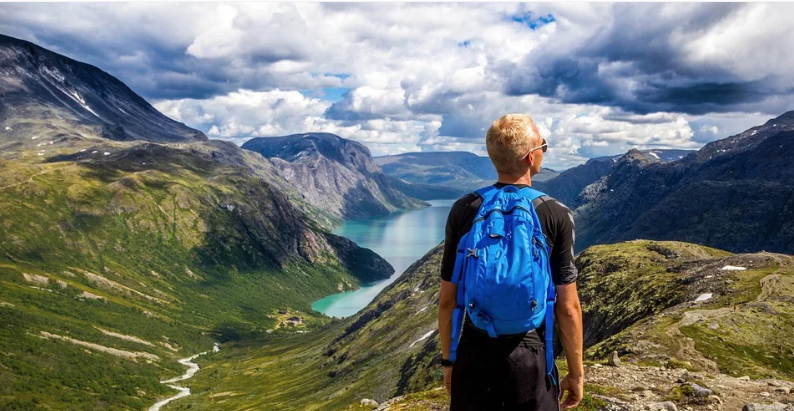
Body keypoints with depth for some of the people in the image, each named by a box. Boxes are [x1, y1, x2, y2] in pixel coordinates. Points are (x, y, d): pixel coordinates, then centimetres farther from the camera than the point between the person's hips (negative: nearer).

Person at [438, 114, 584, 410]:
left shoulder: (463, 210, -7)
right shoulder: (556, 216, -11)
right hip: (530, 357, -1)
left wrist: (448, 359, 11)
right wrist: (576, 372, 4)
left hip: (474, 354, 2)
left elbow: (447, 299, -2)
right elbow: (568, 308, -9)